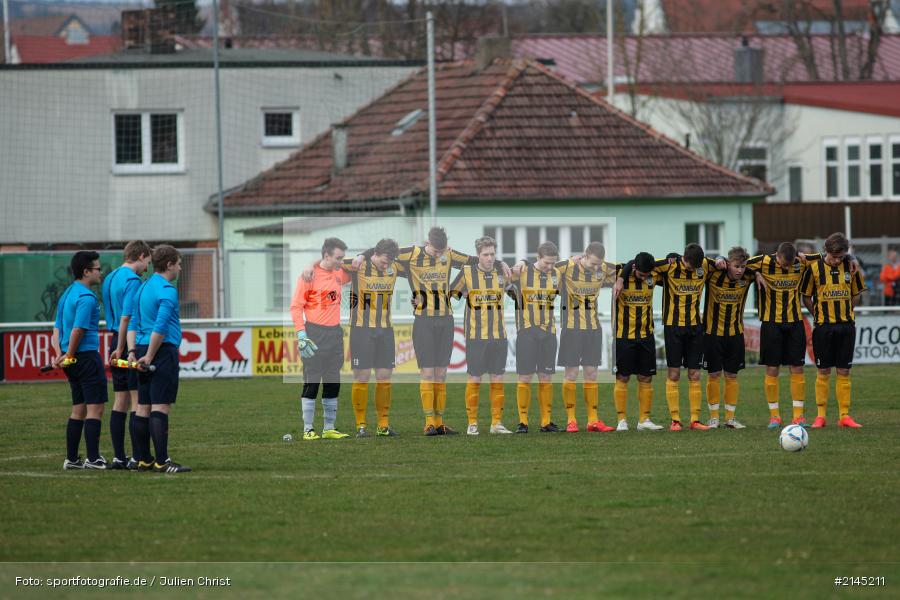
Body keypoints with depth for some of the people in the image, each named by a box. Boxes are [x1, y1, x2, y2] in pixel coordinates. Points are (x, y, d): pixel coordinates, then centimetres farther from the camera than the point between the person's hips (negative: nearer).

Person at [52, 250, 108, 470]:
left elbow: (57, 330, 14)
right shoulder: (87, 297, -14)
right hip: (87, 356, -9)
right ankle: (93, 458, -9)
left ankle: (71, 458, 14)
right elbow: (77, 331, -20)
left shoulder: (67, 294, 16)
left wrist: (60, 354, 3)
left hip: (73, 361, 9)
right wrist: (69, 356, -9)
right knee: (95, 408, -6)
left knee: (79, 409, 13)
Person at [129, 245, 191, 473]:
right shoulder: (167, 290, -12)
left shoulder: (143, 288, 16)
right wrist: (149, 356, -16)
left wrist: (132, 352, 8)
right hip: (163, 351, -9)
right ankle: (162, 461, -13)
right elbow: (161, 326, -20)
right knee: (160, 407, -10)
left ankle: (143, 459, 12)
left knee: (143, 407, 9)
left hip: (144, 351, 9)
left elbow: (133, 323, 15)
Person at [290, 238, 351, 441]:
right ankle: (308, 430, -2)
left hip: (335, 332, 6)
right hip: (315, 334, -6)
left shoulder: (339, 274, 9)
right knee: (311, 382, -5)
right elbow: (296, 306, -7)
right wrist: (301, 335, -16)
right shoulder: (310, 275, -8)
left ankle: (329, 429, 15)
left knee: (333, 384, 8)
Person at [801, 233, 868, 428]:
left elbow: (856, 295, 12)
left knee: (844, 372, 3)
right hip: (824, 326, -2)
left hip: (846, 325, 2)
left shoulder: (851, 267, 2)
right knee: (823, 372, 1)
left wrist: (845, 312, 2)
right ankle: (820, 416, 7)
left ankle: (844, 415, 6)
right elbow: (806, 298, 4)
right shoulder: (815, 268, -4)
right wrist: (819, 315, -3)